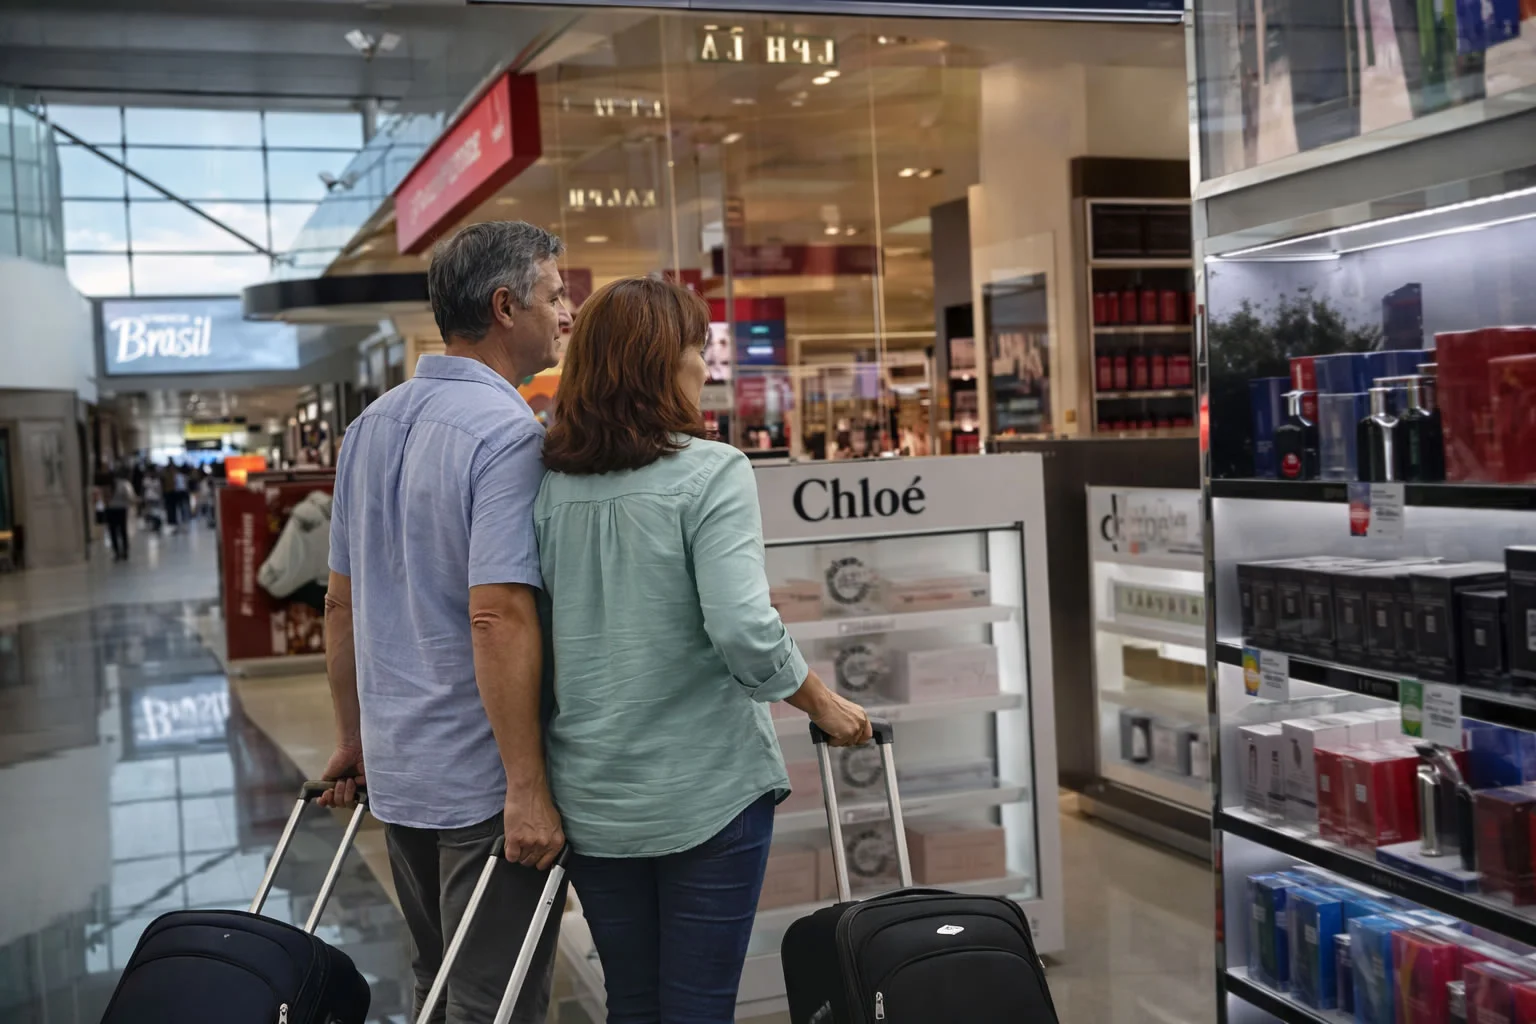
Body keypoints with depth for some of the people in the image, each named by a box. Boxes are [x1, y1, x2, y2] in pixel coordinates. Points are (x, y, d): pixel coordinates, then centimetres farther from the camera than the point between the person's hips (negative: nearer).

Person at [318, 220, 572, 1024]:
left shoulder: (372, 424, 9)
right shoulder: (508, 433, -17)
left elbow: (341, 601, 13)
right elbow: (499, 617, -25)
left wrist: (354, 739, 21)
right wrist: (528, 787, -22)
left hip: (396, 767, 8)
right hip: (484, 777, -8)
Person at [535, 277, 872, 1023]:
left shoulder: (547, 484, 2)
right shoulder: (709, 472, -12)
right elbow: (744, 630, -21)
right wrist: (825, 707, -4)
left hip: (591, 801, 5)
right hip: (706, 793, -4)